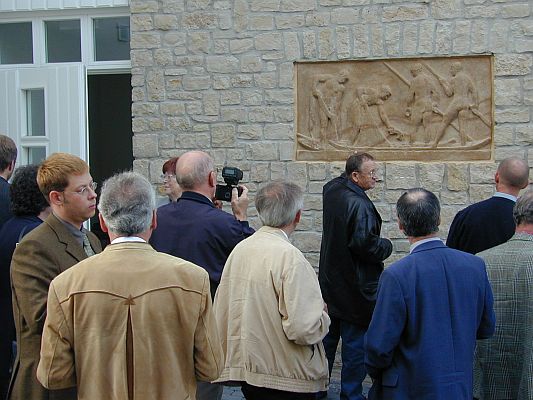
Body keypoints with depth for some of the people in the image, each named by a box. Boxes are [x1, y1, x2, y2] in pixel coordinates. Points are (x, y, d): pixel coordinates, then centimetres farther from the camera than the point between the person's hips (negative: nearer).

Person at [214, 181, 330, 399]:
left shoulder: (240, 249, 1)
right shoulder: (290, 257, -20)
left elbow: (221, 310, 9)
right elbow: (303, 329, -24)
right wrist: (323, 314, -4)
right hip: (287, 378, -7)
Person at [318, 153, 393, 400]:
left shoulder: (332, 191, 3)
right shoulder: (359, 205, -23)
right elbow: (365, 243, -28)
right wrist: (386, 246, -9)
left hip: (331, 282, 9)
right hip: (355, 286, -8)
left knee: (327, 336, 18)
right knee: (355, 342, 4)